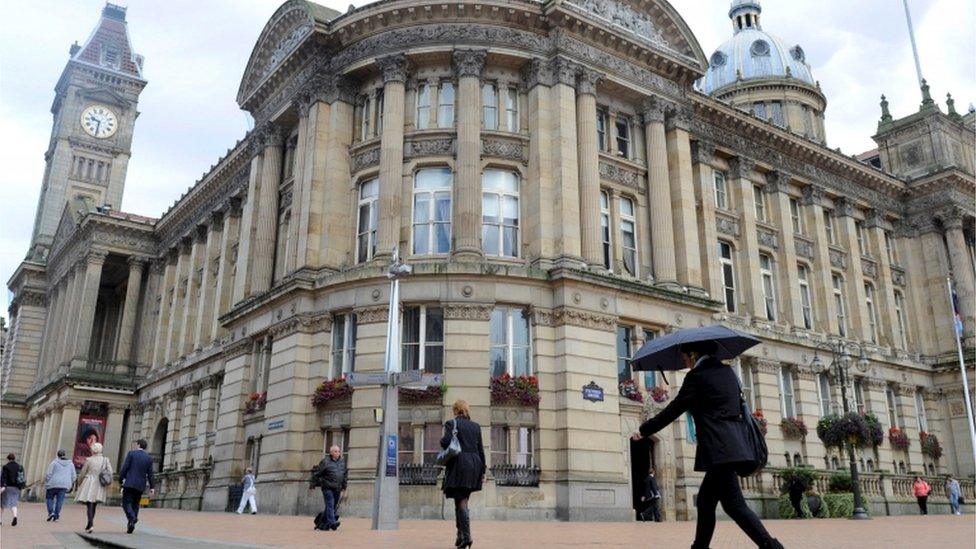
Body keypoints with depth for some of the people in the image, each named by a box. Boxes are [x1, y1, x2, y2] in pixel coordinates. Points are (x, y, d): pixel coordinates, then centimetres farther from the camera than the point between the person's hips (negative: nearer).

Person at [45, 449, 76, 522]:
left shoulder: (54, 463, -3)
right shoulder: (71, 464, 9)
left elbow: (49, 474, -5)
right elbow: (73, 476, 10)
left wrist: (46, 483, 6)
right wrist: (70, 485, 20)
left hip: (53, 483, -3)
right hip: (64, 485, 3)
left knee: (50, 498, 12)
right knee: (59, 500, 5)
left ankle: (51, 512, -5)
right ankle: (56, 516, 2)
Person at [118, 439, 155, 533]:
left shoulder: (131, 453, -1)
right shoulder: (149, 458, 6)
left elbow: (124, 468, -6)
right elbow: (150, 474, 4)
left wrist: (121, 478, 4)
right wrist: (152, 487, 7)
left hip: (129, 483, -3)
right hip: (141, 486, 3)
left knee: (126, 503, -1)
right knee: (135, 504, 12)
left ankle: (132, 518, -27)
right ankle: (130, 525, 8)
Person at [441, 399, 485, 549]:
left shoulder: (451, 423, -2)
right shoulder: (476, 426, 12)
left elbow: (446, 442, -18)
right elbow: (481, 450, 12)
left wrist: (442, 440, 6)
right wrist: (482, 472, 16)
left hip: (459, 465, -5)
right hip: (474, 466, 5)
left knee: (461, 502, -3)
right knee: (462, 501, 15)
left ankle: (466, 536, -12)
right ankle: (460, 536, 17)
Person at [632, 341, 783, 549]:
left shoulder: (697, 376, -7)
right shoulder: (727, 371, 15)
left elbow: (674, 410, -5)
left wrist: (644, 430, 4)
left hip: (719, 448, -9)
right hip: (735, 443, 9)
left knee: (734, 504, -7)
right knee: (705, 500, 15)